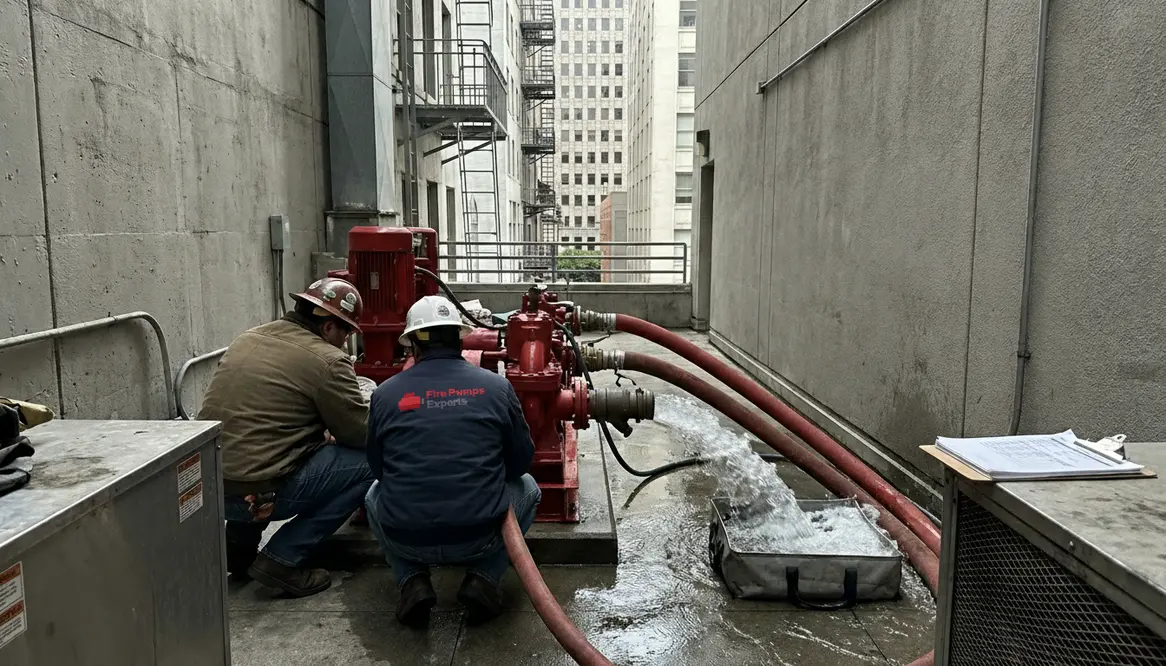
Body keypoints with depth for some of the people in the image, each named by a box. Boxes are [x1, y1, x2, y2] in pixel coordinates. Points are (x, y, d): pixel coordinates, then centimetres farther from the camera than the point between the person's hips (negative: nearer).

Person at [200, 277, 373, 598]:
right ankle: (283, 559, -1)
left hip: (204, 485, 9)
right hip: (255, 494, -8)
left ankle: (239, 547, 25)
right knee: (368, 461, -1)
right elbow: (365, 433, -5)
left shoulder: (247, 339, 12)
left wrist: (322, 432, 18)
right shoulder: (327, 360, -11)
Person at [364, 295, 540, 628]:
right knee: (527, 488, 29)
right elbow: (522, 460, 7)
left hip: (406, 539, 1)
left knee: (375, 493, 35)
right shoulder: (496, 386, -3)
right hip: (479, 537, -1)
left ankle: (412, 581, 13)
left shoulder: (385, 393, -1)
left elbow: (377, 468, 11)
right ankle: (482, 578, 10)